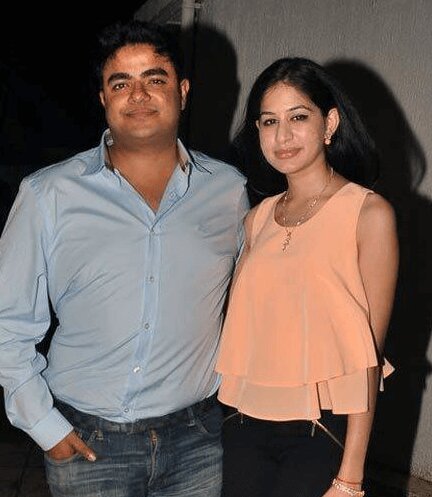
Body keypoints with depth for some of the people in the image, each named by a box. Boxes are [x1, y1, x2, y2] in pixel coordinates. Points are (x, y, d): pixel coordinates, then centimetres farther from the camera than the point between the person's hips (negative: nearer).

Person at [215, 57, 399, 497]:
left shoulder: (370, 214, -9)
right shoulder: (257, 219, 6)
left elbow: (369, 351, -11)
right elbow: (239, 326, 9)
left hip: (322, 432, -4)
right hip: (244, 427, 4)